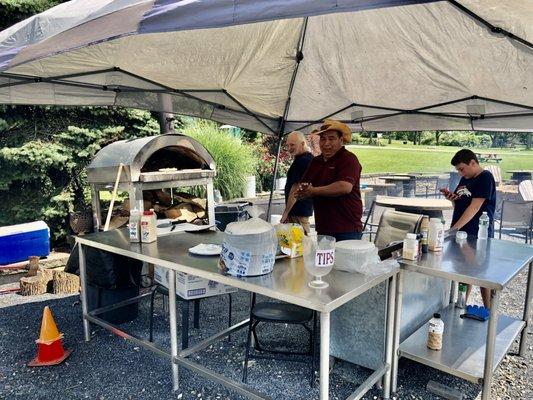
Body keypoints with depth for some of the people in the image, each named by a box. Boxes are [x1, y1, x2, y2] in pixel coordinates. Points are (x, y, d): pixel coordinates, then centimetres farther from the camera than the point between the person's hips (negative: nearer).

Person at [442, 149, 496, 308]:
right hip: (461, 232, 7)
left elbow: (474, 207, -20)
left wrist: (454, 229, -24)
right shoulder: (465, 179, 13)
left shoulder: (485, 178, -11)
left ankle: (489, 311, 14)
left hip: (479, 234, -7)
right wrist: (452, 197, -3)